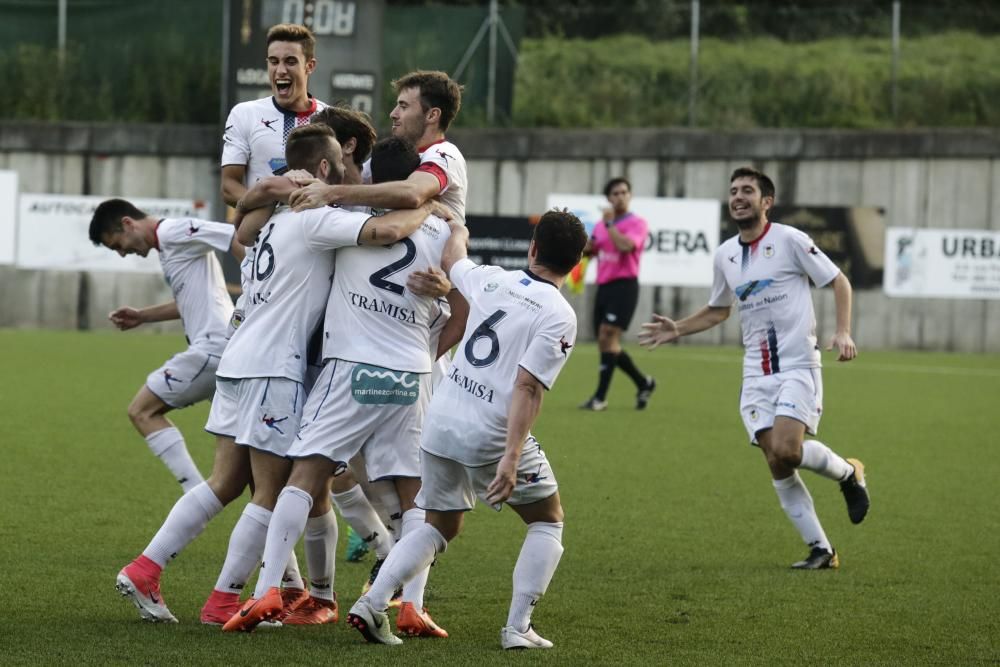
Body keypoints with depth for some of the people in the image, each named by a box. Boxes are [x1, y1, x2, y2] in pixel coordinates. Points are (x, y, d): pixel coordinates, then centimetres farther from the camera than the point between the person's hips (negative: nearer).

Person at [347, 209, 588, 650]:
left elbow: (451, 258, 29)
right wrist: (511, 458, -23)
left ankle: (372, 604, 5)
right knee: (547, 520, 15)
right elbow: (527, 388, -19)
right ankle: (518, 627, 5)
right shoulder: (559, 316, -11)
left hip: (441, 420, 6)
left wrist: (457, 228, 52)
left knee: (439, 526, 21)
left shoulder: (490, 281, 6)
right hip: (493, 433, -6)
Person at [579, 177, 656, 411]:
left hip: (624, 285, -8)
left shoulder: (637, 223, -5)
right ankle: (644, 383, 26)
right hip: (603, 286, 8)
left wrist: (609, 224, -15)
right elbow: (588, 251, 23)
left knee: (608, 337, -16)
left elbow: (625, 245, -23)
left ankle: (600, 398, -15)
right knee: (607, 345, 8)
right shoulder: (601, 225, 15)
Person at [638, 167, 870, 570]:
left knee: (787, 449, -23)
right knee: (777, 466, -2)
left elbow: (838, 282, -2)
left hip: (798, 366, -6)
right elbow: (718, 310, 27)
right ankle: (820, 550, 5)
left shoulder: (789, 241, -7)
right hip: (757, 373, 6)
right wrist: (677, 330, 13)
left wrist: (843, 332, -15)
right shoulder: (725, 255, 11)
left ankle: (848, 473, 7)